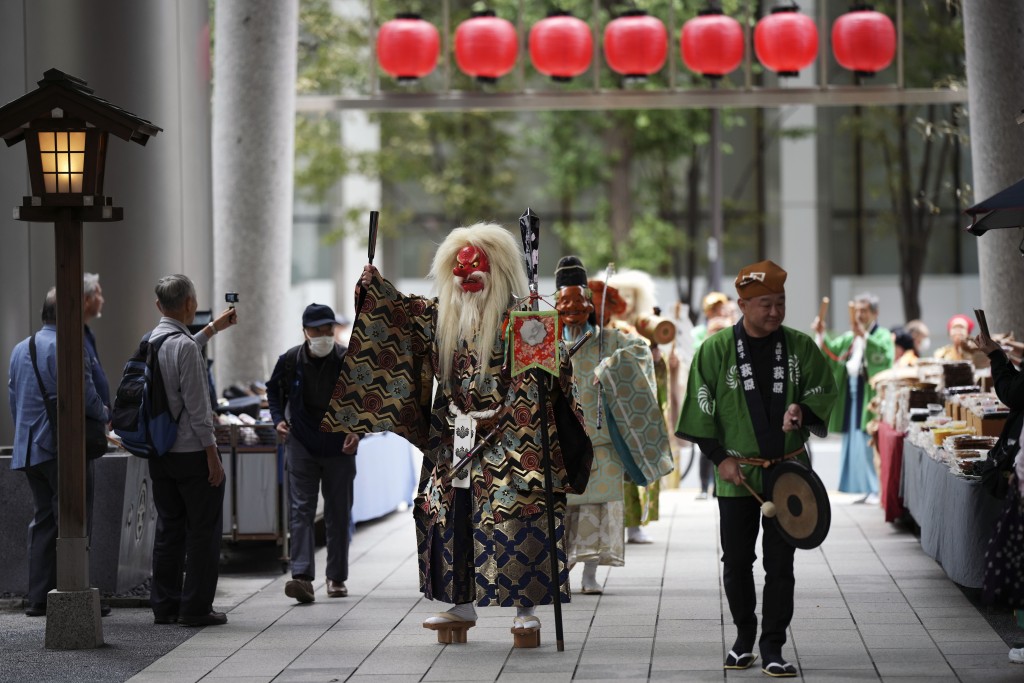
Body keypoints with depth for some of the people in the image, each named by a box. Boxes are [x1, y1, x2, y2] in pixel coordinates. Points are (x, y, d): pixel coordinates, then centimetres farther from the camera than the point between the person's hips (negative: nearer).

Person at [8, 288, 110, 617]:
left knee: (42, 521, 13)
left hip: (29, 449, 8)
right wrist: (104, 415, 3)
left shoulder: (20, 349, 13)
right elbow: (86, 395, -17)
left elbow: (13, 398, 18)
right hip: (63, 448, -8)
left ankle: (39, 597, 12)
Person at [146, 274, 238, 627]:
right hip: (192, 452, -8)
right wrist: (212, 454, -13)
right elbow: (196, 406, -19)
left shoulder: (151, 341, 7)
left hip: (159, 452, 8)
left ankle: (164, 605, 15)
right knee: (203, 531, 0)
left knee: (168, 528, 13)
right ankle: (196, 607, 1)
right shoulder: (185, 346, -17)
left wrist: (215, 327, 42)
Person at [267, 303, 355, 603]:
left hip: (339, 446, 0)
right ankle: (302, 576, -18)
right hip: (301, 445, 0)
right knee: (300, 510, -11)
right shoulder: (290, 360, -4)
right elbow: (274, 390, 15)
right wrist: (278, 419, -1)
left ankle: (337, 577, 21)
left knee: (338, 513, 9)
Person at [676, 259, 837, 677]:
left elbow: (826, 393, 8)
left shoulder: (801, 347, 3)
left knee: (780, 564, 1)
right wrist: (720, 457, -6)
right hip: (737, 473, 0)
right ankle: (744, 636, 25)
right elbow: (700, 408, 1)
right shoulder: (715, 350, -2)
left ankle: (773, 649, 8)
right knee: (736, 563, 6)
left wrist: (803, 409, -14)